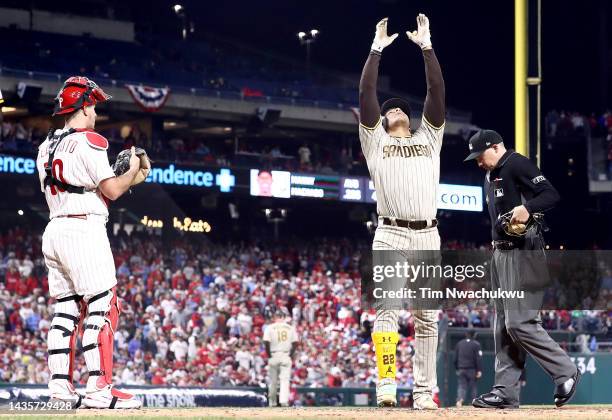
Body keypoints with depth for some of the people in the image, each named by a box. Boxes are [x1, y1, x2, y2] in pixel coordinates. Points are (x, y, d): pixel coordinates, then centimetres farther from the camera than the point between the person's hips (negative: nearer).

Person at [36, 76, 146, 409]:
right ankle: (99, 389, -17)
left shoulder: (47, 147, 17)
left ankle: (59, 385, 4)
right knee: (102, 309, -10)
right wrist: (133, 170, 7)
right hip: (84, 230, -9)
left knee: (65, 310, 9)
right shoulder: (89, 141, -9)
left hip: (54, 230, 9)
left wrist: (116, 174, 23)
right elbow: (111, 190, -12)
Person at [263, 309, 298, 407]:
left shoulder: (270, 328, -2)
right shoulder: (291, 328, 5)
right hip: (286, 356, 1)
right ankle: (284, 400, -16)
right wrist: (291, 355, 8)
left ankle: (272, 402, 19)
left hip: (274, 355, -1)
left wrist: (269, 355, 0)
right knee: (285, 379, -2)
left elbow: (267, 343, -9)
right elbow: (295, 343, 1)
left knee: (273, 380, 10)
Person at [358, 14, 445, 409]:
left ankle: (425, 391, 3)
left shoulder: (429, 138, 21)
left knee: (428, 317, 1)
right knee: (387, 309, -13)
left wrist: (426, 45, 9)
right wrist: (377, 48, 6)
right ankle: (386, 386, -17)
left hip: (428, 236, 2)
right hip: (391, 235, -2)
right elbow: (367, 93, 6)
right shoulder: (375, 140, 16)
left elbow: (438, 91, 13)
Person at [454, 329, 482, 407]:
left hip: (461, 369, 2)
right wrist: (479, 370, -10)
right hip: (471, 370, -2)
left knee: (461, 386, 0)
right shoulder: (476, 344, -3)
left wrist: (456, 369, 22)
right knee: (472, 386, 8)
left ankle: (460, 399, -25)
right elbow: (478, 358, -9)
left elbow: (455, 358, 14)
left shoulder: (459, 343, 10)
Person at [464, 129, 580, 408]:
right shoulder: (490, 177, 20)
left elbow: (551, 195, -20)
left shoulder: (518, 165, -10)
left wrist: (527, 208, -36)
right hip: (500, 253, 10)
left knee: (519, 323, -15)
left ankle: (565, 372, -4)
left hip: (523, 254, -10)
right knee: (503, 325, 8)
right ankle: (506, 390, 10)